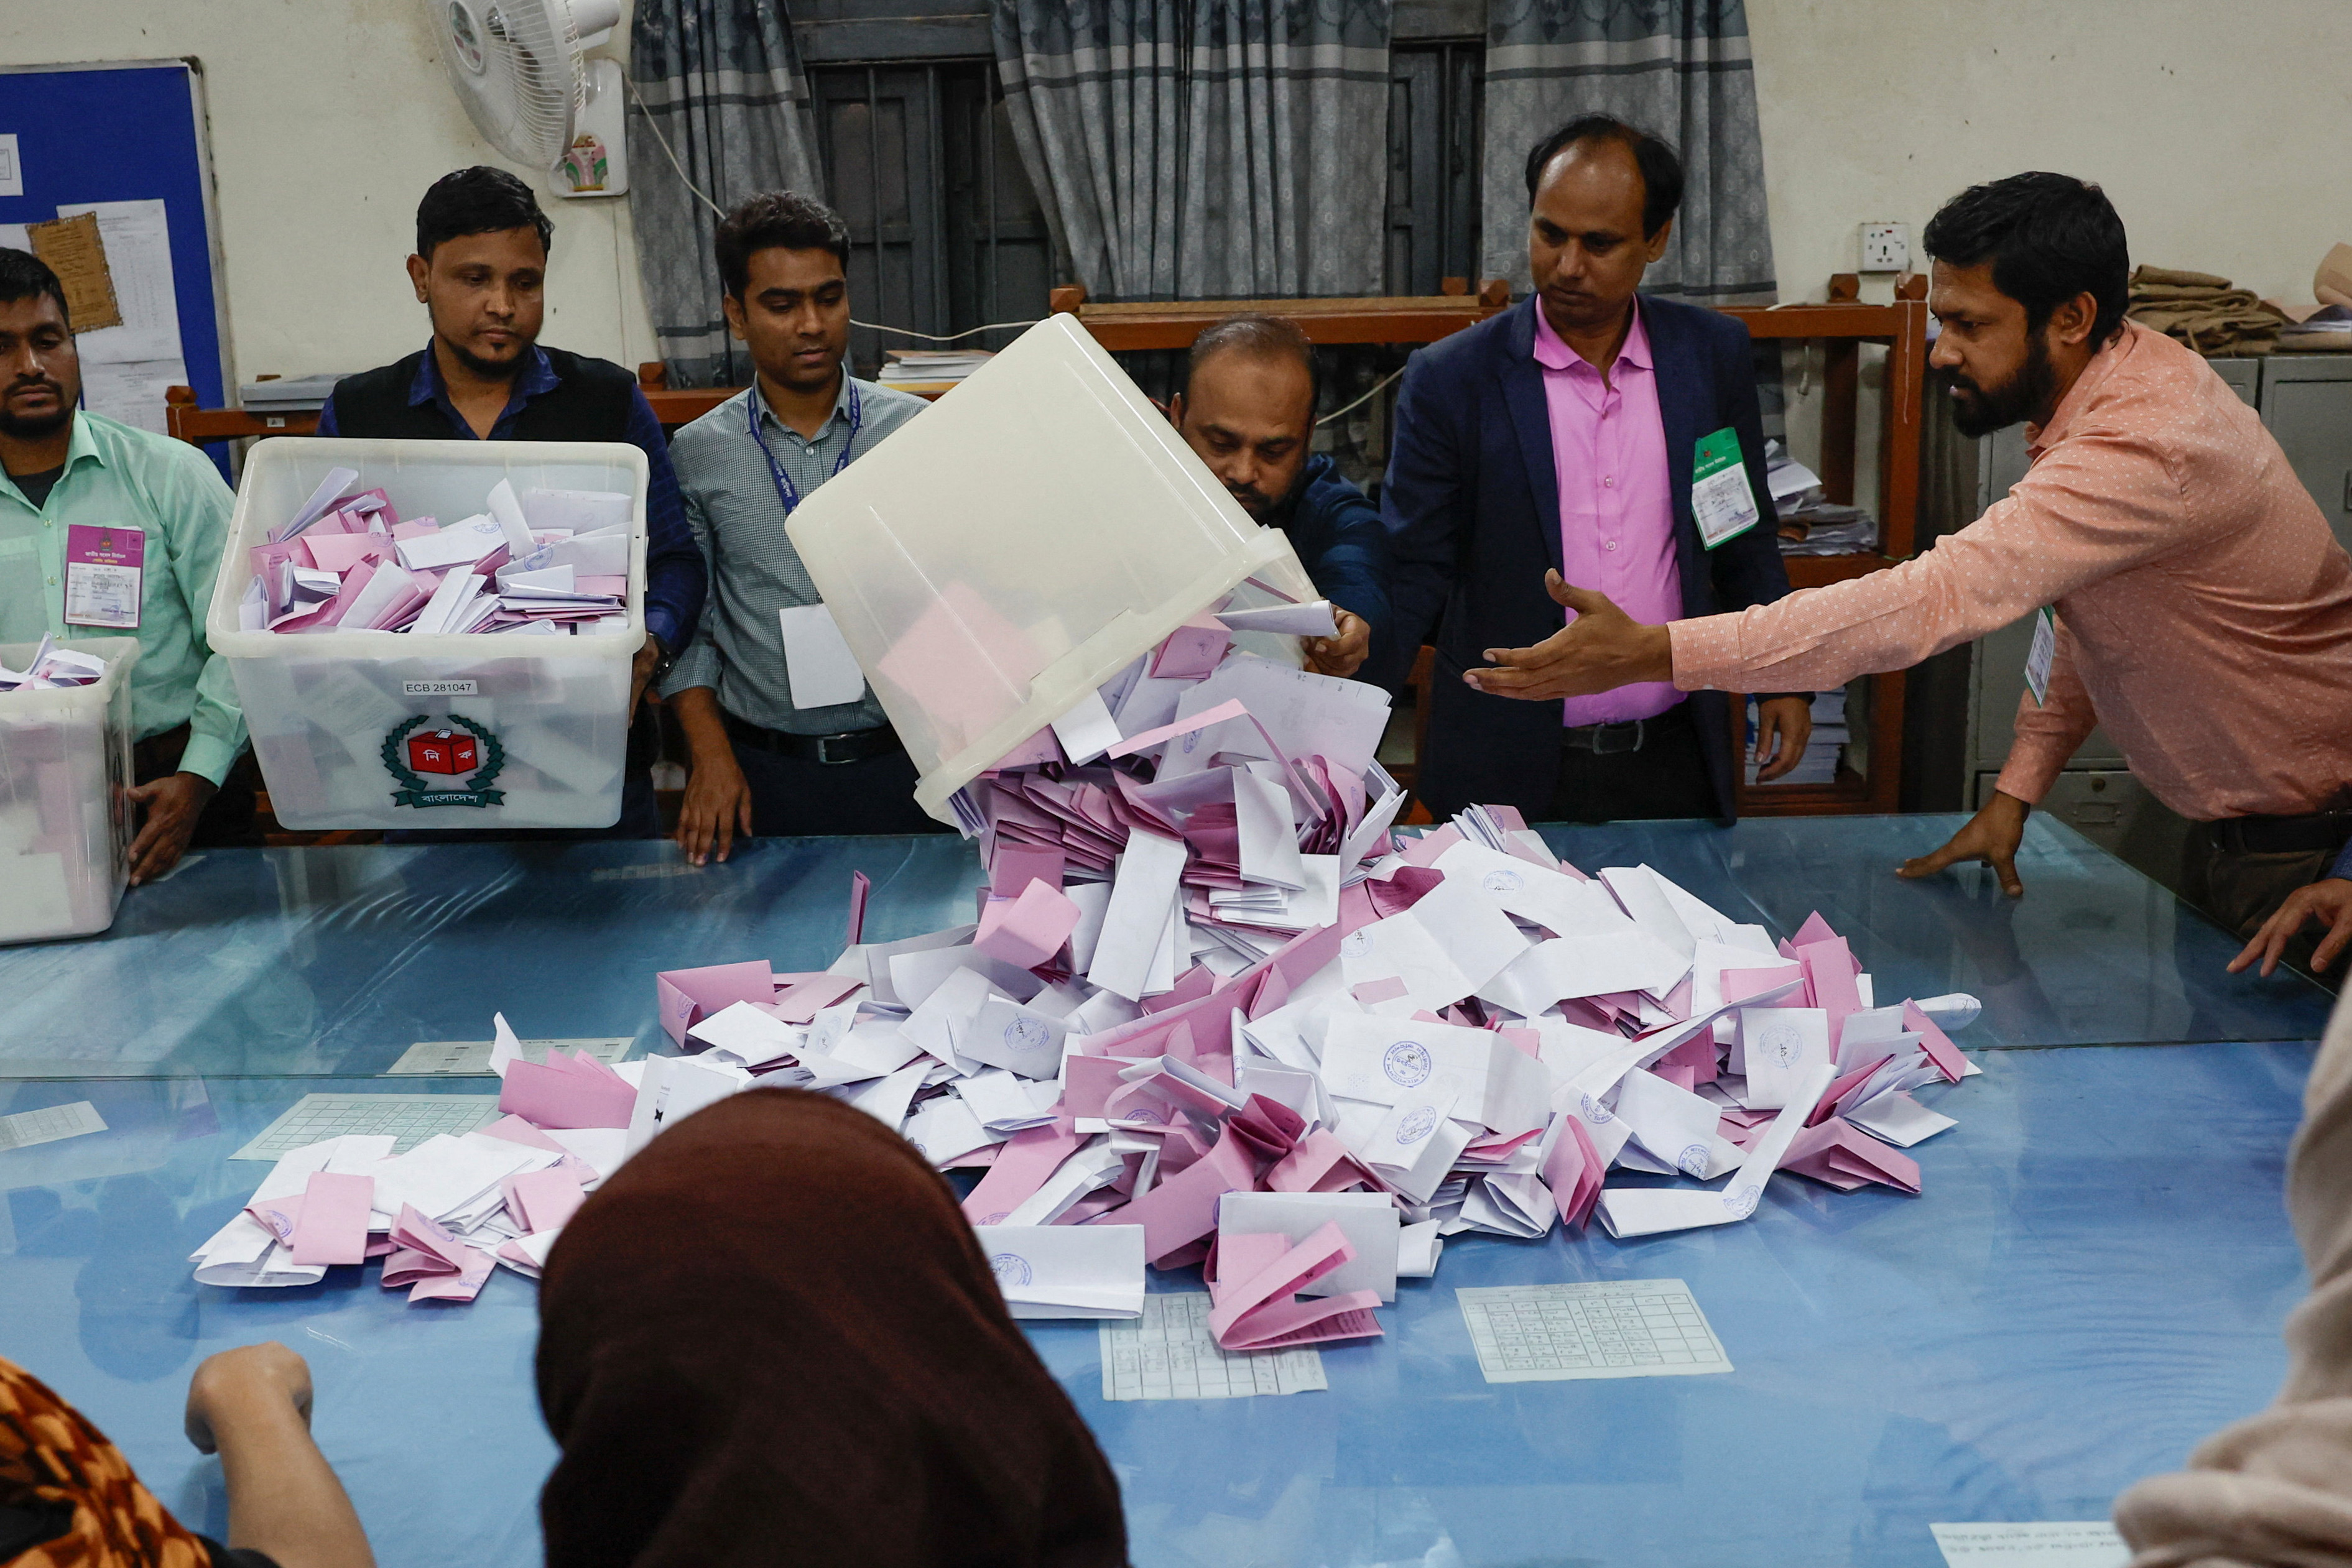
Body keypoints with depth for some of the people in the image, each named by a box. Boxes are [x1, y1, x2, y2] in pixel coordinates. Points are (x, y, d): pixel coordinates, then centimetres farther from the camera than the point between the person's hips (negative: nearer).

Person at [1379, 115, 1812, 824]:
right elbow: (1414, 570, -7)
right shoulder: (1449, 380, -7)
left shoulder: (1715, 355, 2)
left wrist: (1784, 679, 10)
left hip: (1676, 760, 3)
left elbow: (1746, 538, 13)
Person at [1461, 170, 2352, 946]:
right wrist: (2016, 789, 5)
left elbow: (1931, 600, -43)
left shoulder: (2145, 448, -34)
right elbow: (2077, 607, 11)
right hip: (2227, 821, 9)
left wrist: (1648, 652, -46)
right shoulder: (2099, 390, -1)